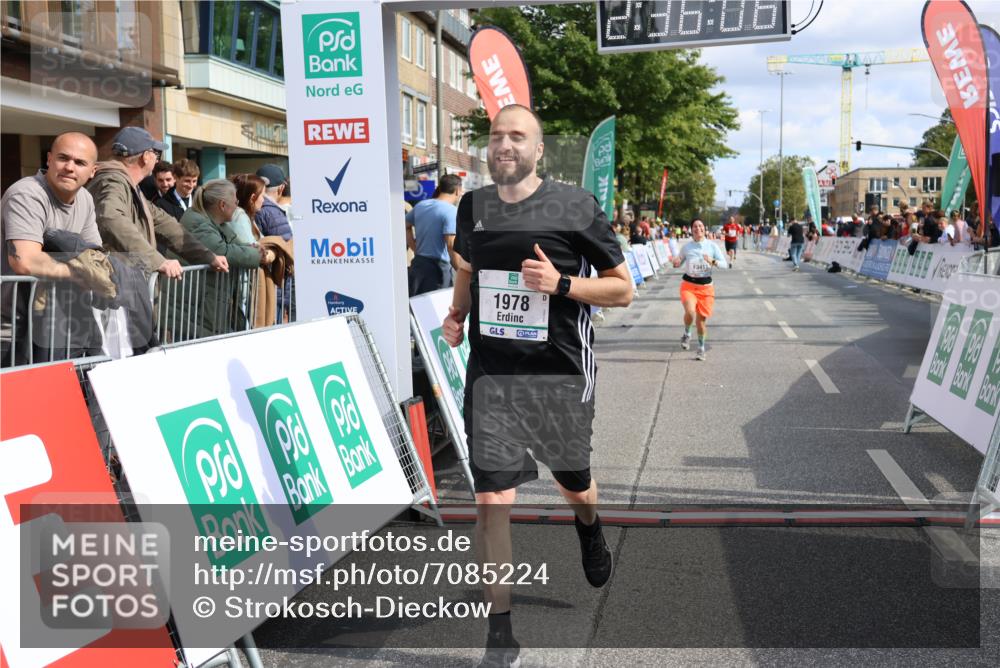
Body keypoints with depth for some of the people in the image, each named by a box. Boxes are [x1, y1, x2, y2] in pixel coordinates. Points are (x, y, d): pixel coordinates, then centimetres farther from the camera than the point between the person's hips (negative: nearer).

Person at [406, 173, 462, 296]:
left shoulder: (420, 205, 9)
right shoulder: (451, 211, -15)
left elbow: (406, 226, 22)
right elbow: (452, 246, -23)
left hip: (417, 264, 7)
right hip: (438, 266, -7)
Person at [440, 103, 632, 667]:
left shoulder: (575, 206, -7)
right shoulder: (473, 206, 5)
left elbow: (623, 288, -4)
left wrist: (560, 284, -20)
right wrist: (456, 315, 6)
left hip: (560, 376, -2)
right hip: (491, 374, 2)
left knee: (573, 483, 20)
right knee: (491, 501, -3)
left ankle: (589, 527, 58)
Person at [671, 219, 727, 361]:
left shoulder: (712, 246, -1)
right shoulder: (687, 246, 0)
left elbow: (725, 264, -4)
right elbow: (679, 263, 12)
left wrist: (712, 261, -23)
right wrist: (676, 263, -12)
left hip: (706, 286, 1)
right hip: (688, 284, -1)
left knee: (702, 318, 5)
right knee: (690, 312, -25)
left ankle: (701, 348, 26)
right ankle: (687, 334, 7)